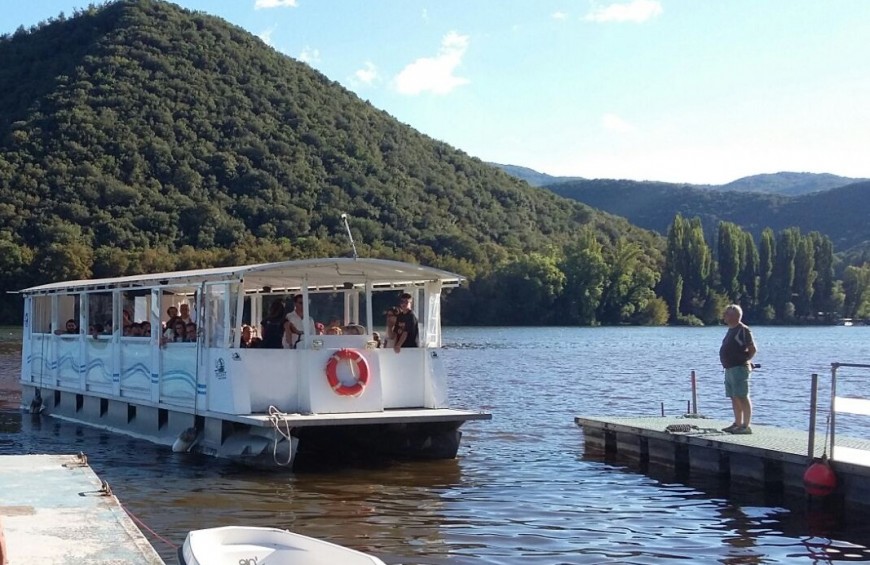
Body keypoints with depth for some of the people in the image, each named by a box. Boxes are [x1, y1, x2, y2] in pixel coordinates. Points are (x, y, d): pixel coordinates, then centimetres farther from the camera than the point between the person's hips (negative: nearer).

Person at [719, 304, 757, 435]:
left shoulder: (743, 330, -12)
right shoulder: (731, 330, 17)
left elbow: (753, 349, -13)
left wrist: (745, 360, -7)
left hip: (739, 368, -10)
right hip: (729, 368, 10)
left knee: (742, 397, -9)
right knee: (734, 398, 13)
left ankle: (746, 426, -9)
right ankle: (738, 424, 19)